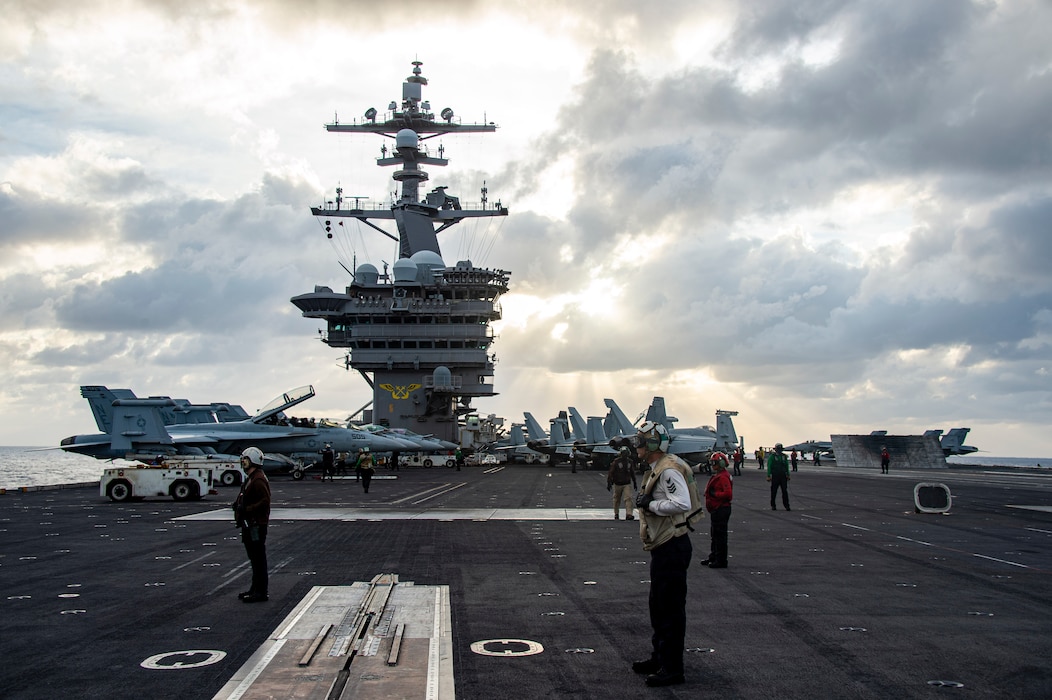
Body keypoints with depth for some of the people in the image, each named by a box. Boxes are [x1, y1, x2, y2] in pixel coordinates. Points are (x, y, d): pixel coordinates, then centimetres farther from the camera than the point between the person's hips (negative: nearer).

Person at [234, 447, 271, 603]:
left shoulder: (259, 480, -17)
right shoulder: (251, 478, 17)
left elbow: (265, 502, -24)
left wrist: (246, 510, -24)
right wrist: (239, 505, 10)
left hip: (257, 525, -11)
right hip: (249, 525, 11)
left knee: (259, 559, -5)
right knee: (254, 559, 17)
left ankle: (261, 592, -1)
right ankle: (255, 589, 27)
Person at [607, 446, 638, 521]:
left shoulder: (630, 462, 6)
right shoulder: (616, 461, -8)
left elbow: (632, 473, 18)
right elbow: (610, 473, -9)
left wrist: (634, 483, 21)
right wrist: (609, 483, -13)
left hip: (627, 484, 2)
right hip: (617, 484, -2)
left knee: (628, 498, -15)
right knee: (617, 500, 11)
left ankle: (628, 514, -23)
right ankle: (616, 514, 27)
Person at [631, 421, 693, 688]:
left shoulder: (669, 470, -19)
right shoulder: (657, 470, 15)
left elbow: (681, 503, -32)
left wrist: (650, 504, -22)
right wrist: (646, 504, 4)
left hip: (672, 548, -11)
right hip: (663, 548, 11)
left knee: (671, 609, -3)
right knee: (659, 606, 19)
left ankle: (672, 669, 5)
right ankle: (659, 658, 32)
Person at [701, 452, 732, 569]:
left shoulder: (723, 477, -19)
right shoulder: (716, 476, 16)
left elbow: (728, 494, -27)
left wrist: (714, 494, -21)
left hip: (721, 510, -11)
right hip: (716, 510, 11)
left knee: (720, 536, -5)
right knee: (714, 536, 19)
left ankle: (721, 561, 1)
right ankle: (713, 558, 29)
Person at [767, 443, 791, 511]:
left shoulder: (784, 456, 9)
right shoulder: (772, 456, -3)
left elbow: (786, 466, 14)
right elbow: (769, 466, -5)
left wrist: (788, 475, 9)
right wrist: (768, 476, -10)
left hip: (783, 476, 3)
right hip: (775, 476, -3)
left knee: (785, 491, -3)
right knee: (774, 491, 3)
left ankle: (787, 506, -1)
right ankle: (773, 506, 14)